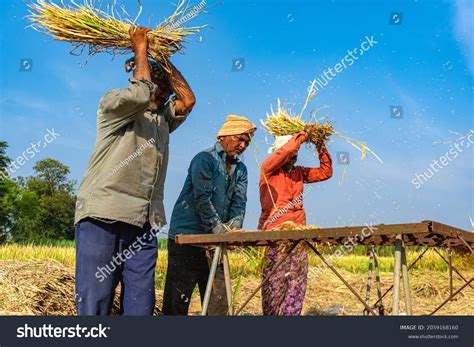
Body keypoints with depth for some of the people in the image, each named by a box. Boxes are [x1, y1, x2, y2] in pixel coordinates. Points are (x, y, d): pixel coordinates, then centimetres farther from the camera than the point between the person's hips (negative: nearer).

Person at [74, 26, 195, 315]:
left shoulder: (163, 119, 26)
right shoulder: (112, 103, 7)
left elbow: (189, 100, 14)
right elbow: (140, 95, -11)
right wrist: (140, 49, 3)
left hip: (144, 226, 6)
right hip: (103, 218, -6)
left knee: (141, 307, 1)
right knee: (94, 306, -8)